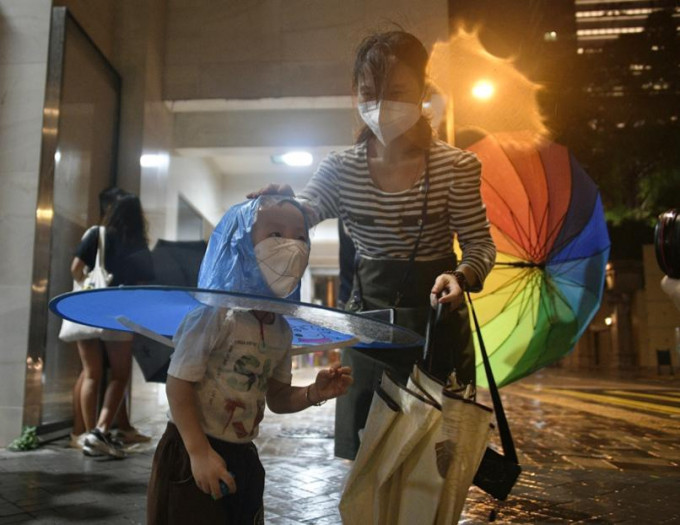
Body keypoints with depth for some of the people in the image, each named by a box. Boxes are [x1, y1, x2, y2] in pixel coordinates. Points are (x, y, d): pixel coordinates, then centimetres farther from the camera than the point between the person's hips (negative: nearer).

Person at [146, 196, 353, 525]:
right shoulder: (215, 314, -21)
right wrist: (199, 452, -21)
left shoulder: (281, 331, 1)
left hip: (243, 457, 7)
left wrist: (313, 394, -8)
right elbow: (178, 385, -20)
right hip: (193, 454, -7)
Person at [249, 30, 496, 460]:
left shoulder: (455, 166, -8)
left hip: (436, 321, -2)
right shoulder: (340, 170, -1)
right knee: (365, 452, 12)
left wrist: (461, 276, -28)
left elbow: (481, 246, -6)